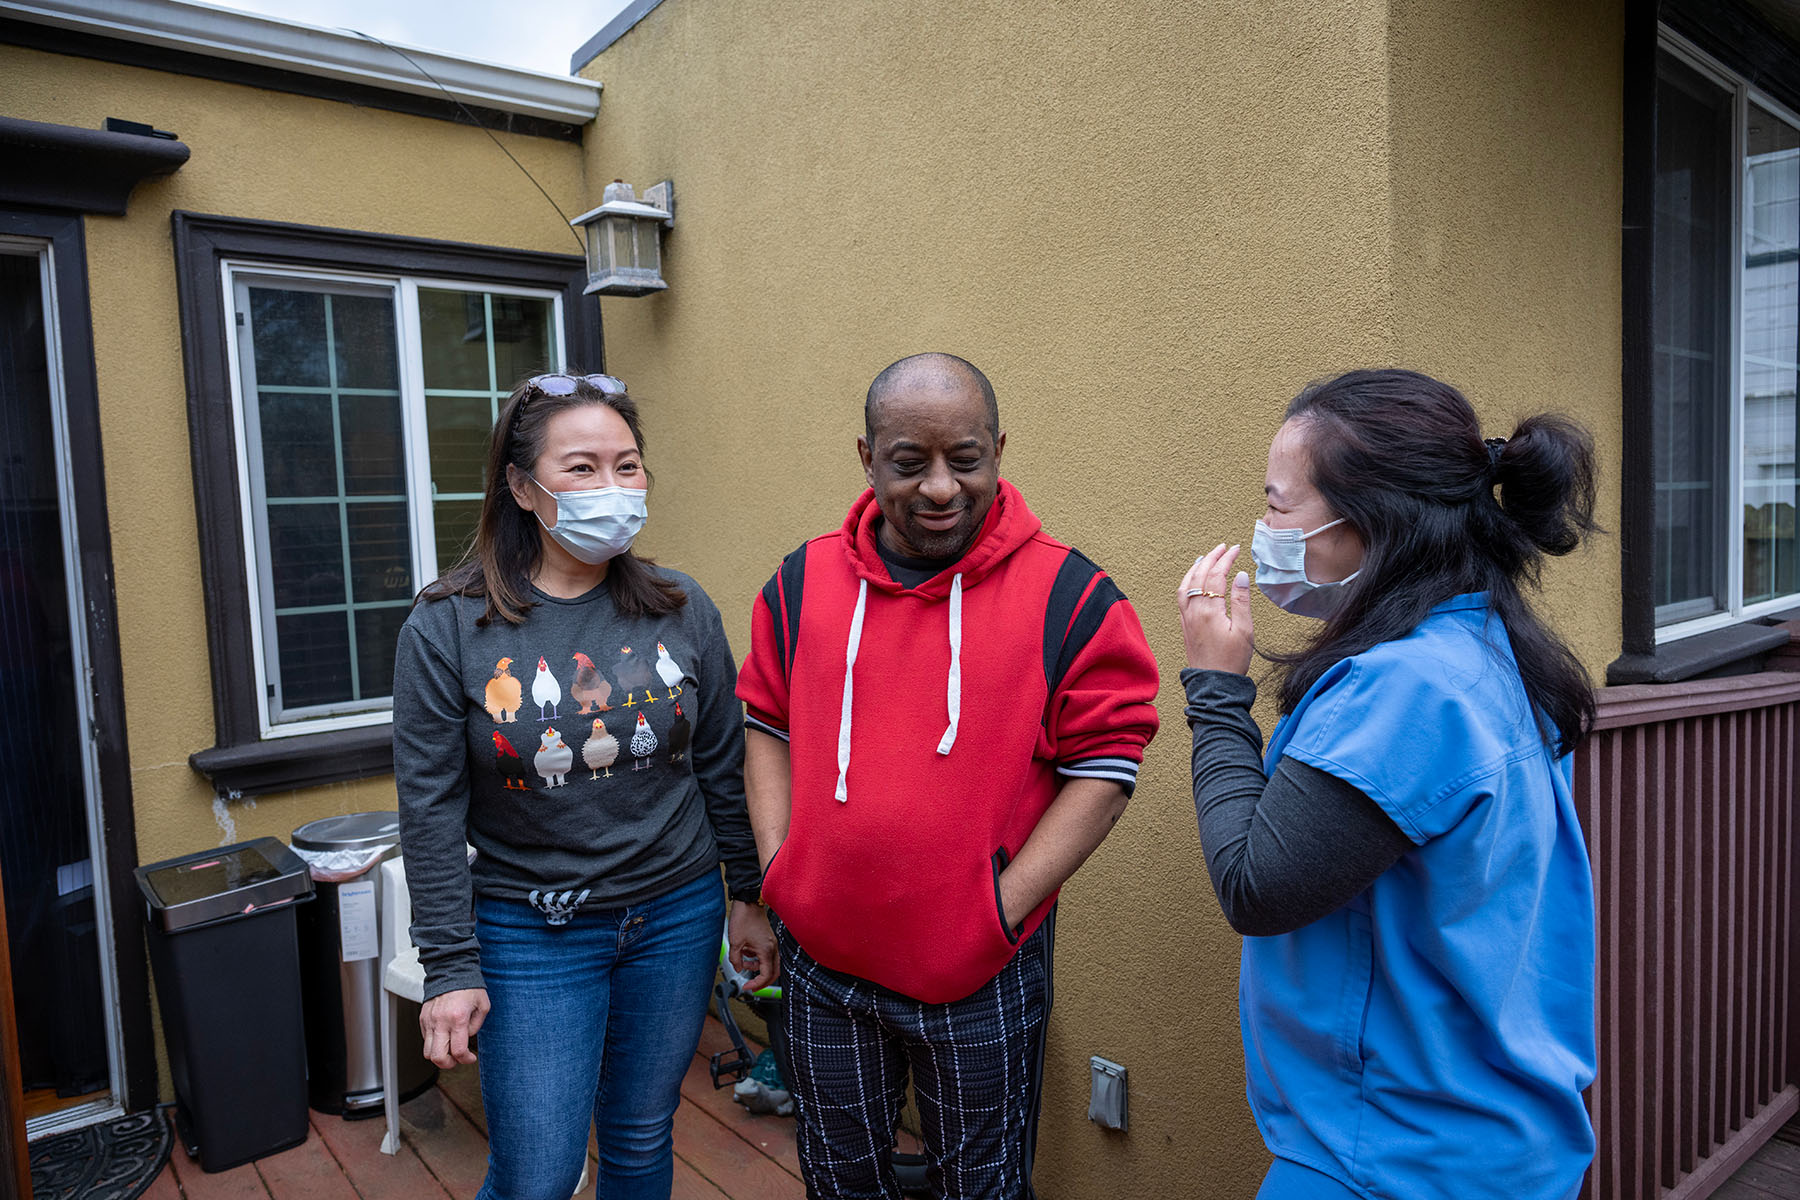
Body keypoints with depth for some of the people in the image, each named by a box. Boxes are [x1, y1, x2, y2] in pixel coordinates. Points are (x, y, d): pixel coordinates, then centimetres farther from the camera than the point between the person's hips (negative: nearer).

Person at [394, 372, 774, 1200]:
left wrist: (748, 897, 7)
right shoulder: (448, 628, -10)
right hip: (532, 936, -2)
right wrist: (450, 968, -9)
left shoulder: (681, 610, -3)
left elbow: (723, 767, 4)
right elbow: (431, 808, -8)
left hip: (676, 916, 3)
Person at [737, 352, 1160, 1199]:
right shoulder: (804, 581, -1)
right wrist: (777, 875, -1)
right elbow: (767, 727, 7)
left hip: (981, 975, -2)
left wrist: (1002, 910, -14)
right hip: (820, 963, 3)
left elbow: (1104, 767, -10)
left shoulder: (1068, 596, -12)